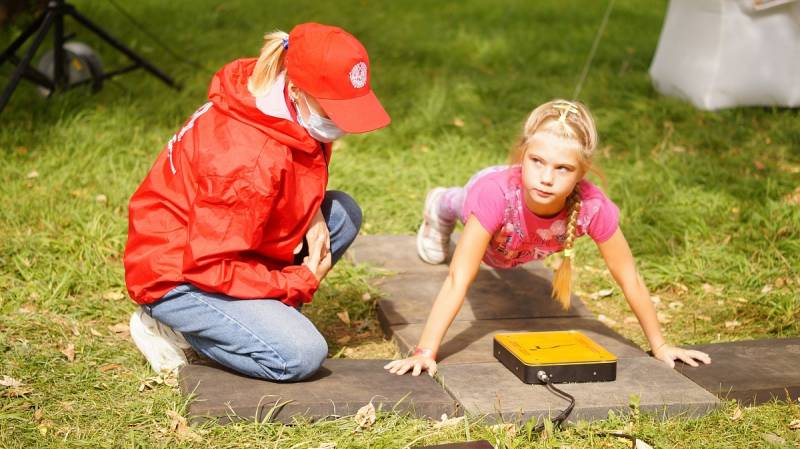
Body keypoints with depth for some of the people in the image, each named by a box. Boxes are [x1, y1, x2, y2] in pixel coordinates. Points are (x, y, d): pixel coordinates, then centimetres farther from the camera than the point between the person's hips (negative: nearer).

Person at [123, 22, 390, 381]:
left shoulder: (294, 108, -6)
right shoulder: (248, 159, -32)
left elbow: (303, 182, 17)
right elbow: (209, 267, -28)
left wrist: (312, 213, -7)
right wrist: (301, 282, -17)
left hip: (217, 246, 9)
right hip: (178, 275, -9)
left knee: (343, 212, 0)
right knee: (301, 356, -23)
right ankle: (174, 329, -3)